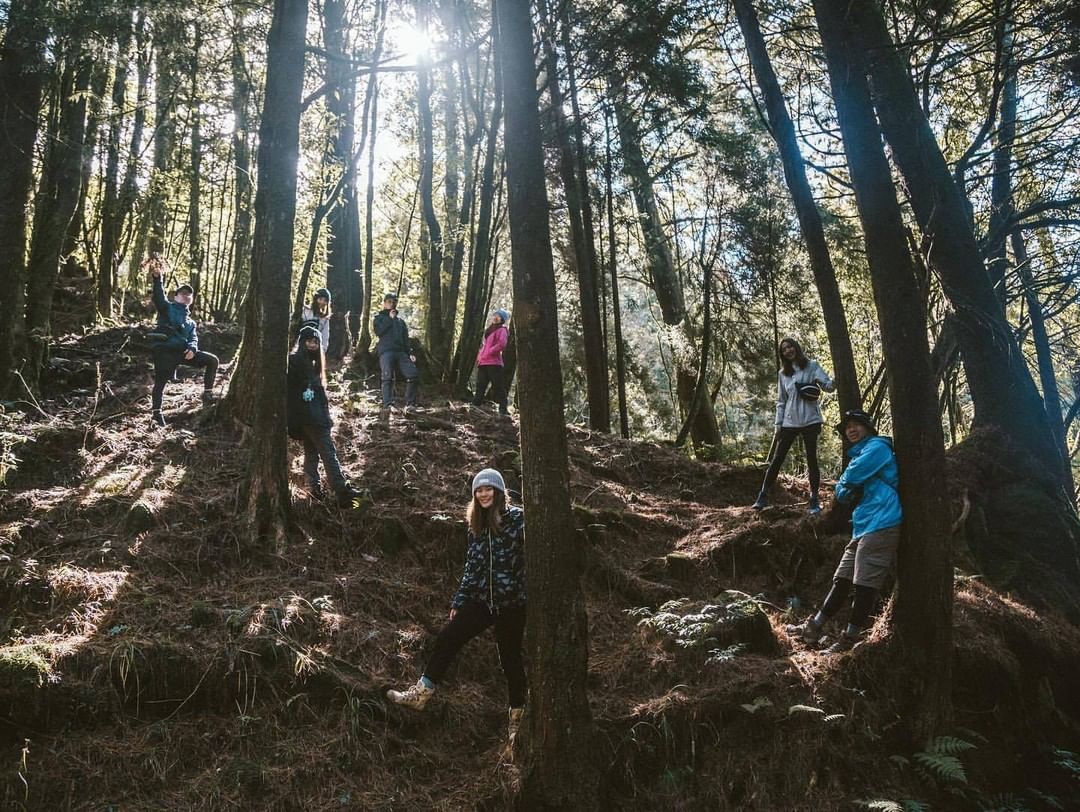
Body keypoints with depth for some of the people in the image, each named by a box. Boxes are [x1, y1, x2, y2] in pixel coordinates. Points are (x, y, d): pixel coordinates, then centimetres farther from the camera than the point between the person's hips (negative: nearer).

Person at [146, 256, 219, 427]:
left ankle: (207, 394, 2)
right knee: (160, 381, -11)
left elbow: (193, 339, 15)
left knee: (212, 360, -3)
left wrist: (192, 348, -9)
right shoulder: (167, 308, 13)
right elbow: (158, 297, -6)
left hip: (183, 351, 5)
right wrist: (157, 279, -21)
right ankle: (156, 413, -4)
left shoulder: (191, 322, 27)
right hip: (165, 350, -5)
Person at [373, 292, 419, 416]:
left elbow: (406, 339, 23)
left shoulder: (400, 320, 28)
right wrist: (390, 318, -1)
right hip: (385, 351, -4)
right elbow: (378, 331, -3)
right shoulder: (379, 317, 17)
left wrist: (410, 353, 8)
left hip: (400, 352, 4)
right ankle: (386, 406, -32)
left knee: (413, 374, -16)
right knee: (388, 377, -23)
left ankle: (410, 405, -11)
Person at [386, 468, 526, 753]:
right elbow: (472, 567, 15)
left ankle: (518, 718, 22)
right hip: (481, 599, 5)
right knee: (447, 639, -2)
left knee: (510, 658, 5)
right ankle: (420, 695, 9)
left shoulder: (517, 518, -9)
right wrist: (458, 602, 14)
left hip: (511, 602, -5)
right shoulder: (476, 525, 10)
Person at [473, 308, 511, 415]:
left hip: (494, 363, -8)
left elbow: (502, 344, -17)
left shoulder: (502, 330, -1)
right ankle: (475, 406, 13)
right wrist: (479, 356, 12)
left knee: (498, 387, -7)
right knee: (480, 387, 9)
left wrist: (488, 353, -14)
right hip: (482, 363, 8)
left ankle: (503, 409, -6)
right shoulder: (488, 330, 24)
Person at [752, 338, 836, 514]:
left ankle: (814, 500, 8)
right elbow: (781, 401, 12)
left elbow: (827, 385, -9)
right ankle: (763, 496, 9)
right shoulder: (782, 373, 10)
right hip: (789, 422, 3)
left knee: (812, 460, 1)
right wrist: (778, 423, 5)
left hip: (810, 420, -3)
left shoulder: (812, 366, 1)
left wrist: (834, 383, -33)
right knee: (777, 460, 3)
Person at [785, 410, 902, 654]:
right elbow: (841, 493, 20)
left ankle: (849, 639, -4)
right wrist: (849, 491, -2)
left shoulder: (877, 447, -4)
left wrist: (848, 483, 7)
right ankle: (813, 629, 13)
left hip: (880, 524, -10)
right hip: (863, 526, 10)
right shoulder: (858, 454, 25)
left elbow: (851, 477, -15)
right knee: (842, 580, 10)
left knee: (865, 585, -8)